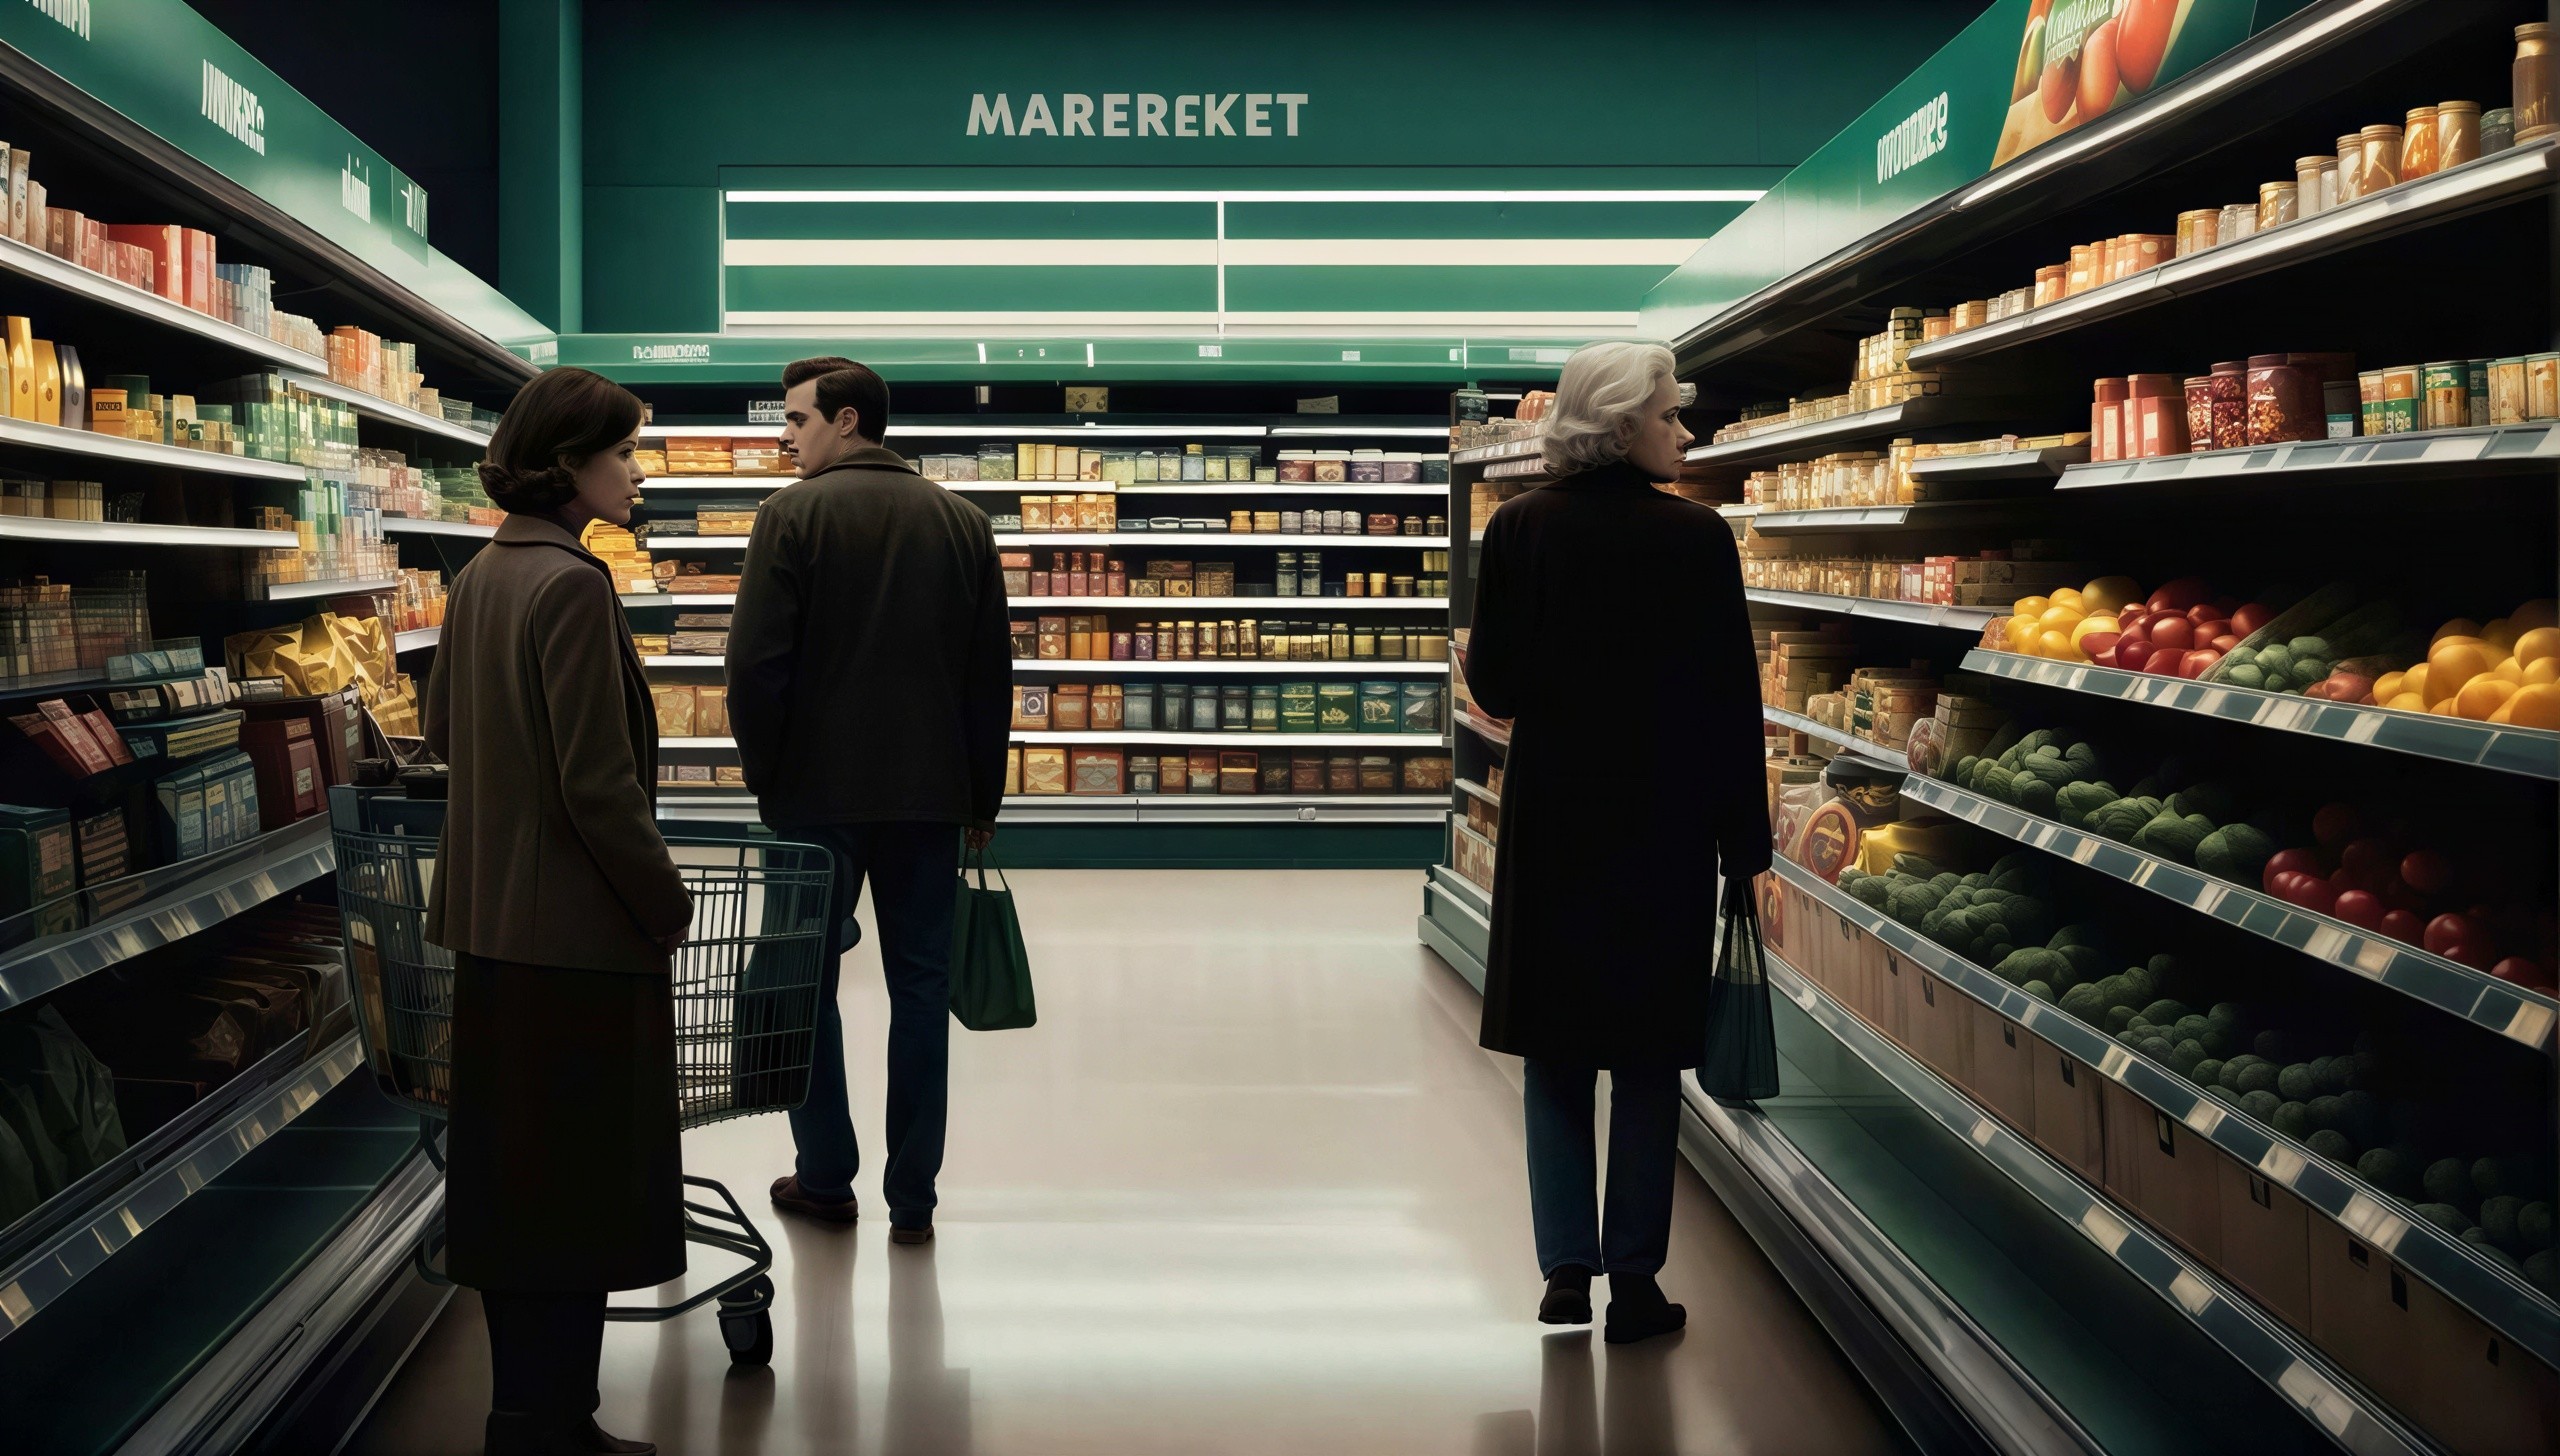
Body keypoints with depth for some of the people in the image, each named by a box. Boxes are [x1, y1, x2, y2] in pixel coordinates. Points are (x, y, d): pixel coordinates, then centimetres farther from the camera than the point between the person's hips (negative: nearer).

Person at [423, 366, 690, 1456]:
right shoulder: (573, 586, -18)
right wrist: (666, 906, -10)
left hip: (490, 920, 9)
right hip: (574, 925, -9)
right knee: (580, 1182, 1)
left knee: (511, 1170, 15)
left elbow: (443, 729, 21)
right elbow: (601, 787, -20)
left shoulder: (480, 578, 9)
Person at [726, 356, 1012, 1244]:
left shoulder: (795, 514, -7)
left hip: (818, 793, -3)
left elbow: (756, 662, -12)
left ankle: (825, 1178, 17)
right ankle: (913, 1196, 9)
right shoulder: (962, 522, 7)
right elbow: (992, 672, 8)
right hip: (929, 795, 3)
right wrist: (982, 797, 13)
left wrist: (764, 774, 1)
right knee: (920, 986, 7)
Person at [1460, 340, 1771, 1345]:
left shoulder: (1520, 530, -4)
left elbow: (1496, 688, -3)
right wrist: (1745, 845, -1)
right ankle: (1634, 1282, 12)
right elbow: (1732, 703, -8)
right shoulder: (1696, 537, -9)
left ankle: (1567, 1269, 12)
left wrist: (1475, 652, 20)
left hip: (1553, 818, 2)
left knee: (1556, 1053, 12)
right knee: (1648, 1055, 8)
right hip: (1666, 823, -2)